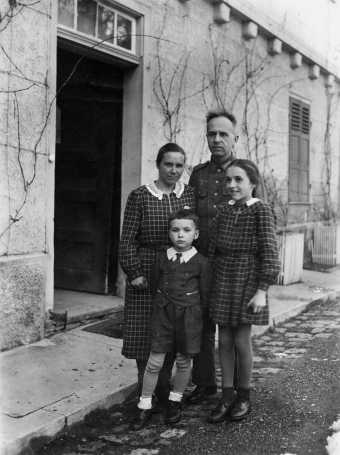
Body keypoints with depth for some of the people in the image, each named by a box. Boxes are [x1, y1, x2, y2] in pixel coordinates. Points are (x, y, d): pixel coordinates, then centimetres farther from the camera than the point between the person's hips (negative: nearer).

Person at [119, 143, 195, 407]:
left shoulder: (190, 195, 5)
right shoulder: (140, 196, -4)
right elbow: (128, 239, -4)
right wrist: (133, 272, -10)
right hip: (147, 273, -3)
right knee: (144, 333, 4)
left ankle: (164, 387, 27)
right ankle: (144, 390, 20)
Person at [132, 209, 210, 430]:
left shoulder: (201, 262, -5)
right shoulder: (162, 258, 2)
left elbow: (204, 294, 1)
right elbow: (155, 284, 10)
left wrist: (192, 312, 1)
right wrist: (163, 304, 7)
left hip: (189, 314, -1)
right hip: (163, 313, 1)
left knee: (184, 360, 10)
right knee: (155, 361, 1)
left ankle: (175, 401, 31)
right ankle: (145, 406, 12)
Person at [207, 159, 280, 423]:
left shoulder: (261, 211, -10)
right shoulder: (224, 210, 5)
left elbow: (269, 253, -13)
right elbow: (213, 249, 9)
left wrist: (262, 291, -16)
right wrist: (209, 284, 8)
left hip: (247, 282, -5)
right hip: (222, 282, 5)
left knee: (242, 341, 3)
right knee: (224, 341, 9)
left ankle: (244, 396, 22)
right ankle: (227, 396, 21)